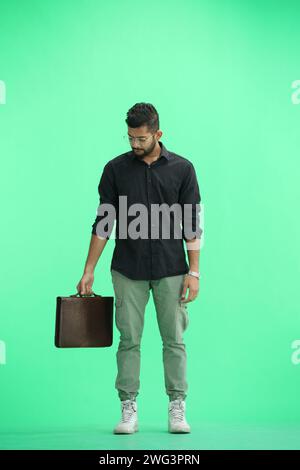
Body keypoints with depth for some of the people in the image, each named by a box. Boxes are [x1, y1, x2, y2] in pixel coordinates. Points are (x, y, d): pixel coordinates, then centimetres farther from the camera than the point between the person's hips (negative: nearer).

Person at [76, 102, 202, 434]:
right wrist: (89, 270, -2)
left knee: (174, 339, 4)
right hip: (128, 271, 1)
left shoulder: (181, 168, -3)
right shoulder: (116, 169, -1)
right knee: (129, 339, 2)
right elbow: (103, 222, 1)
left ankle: (177, 409, 12)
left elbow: (192, 224, -3)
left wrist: (193, 272, -8)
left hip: (170, 270, -1)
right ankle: (129, 410, 10)